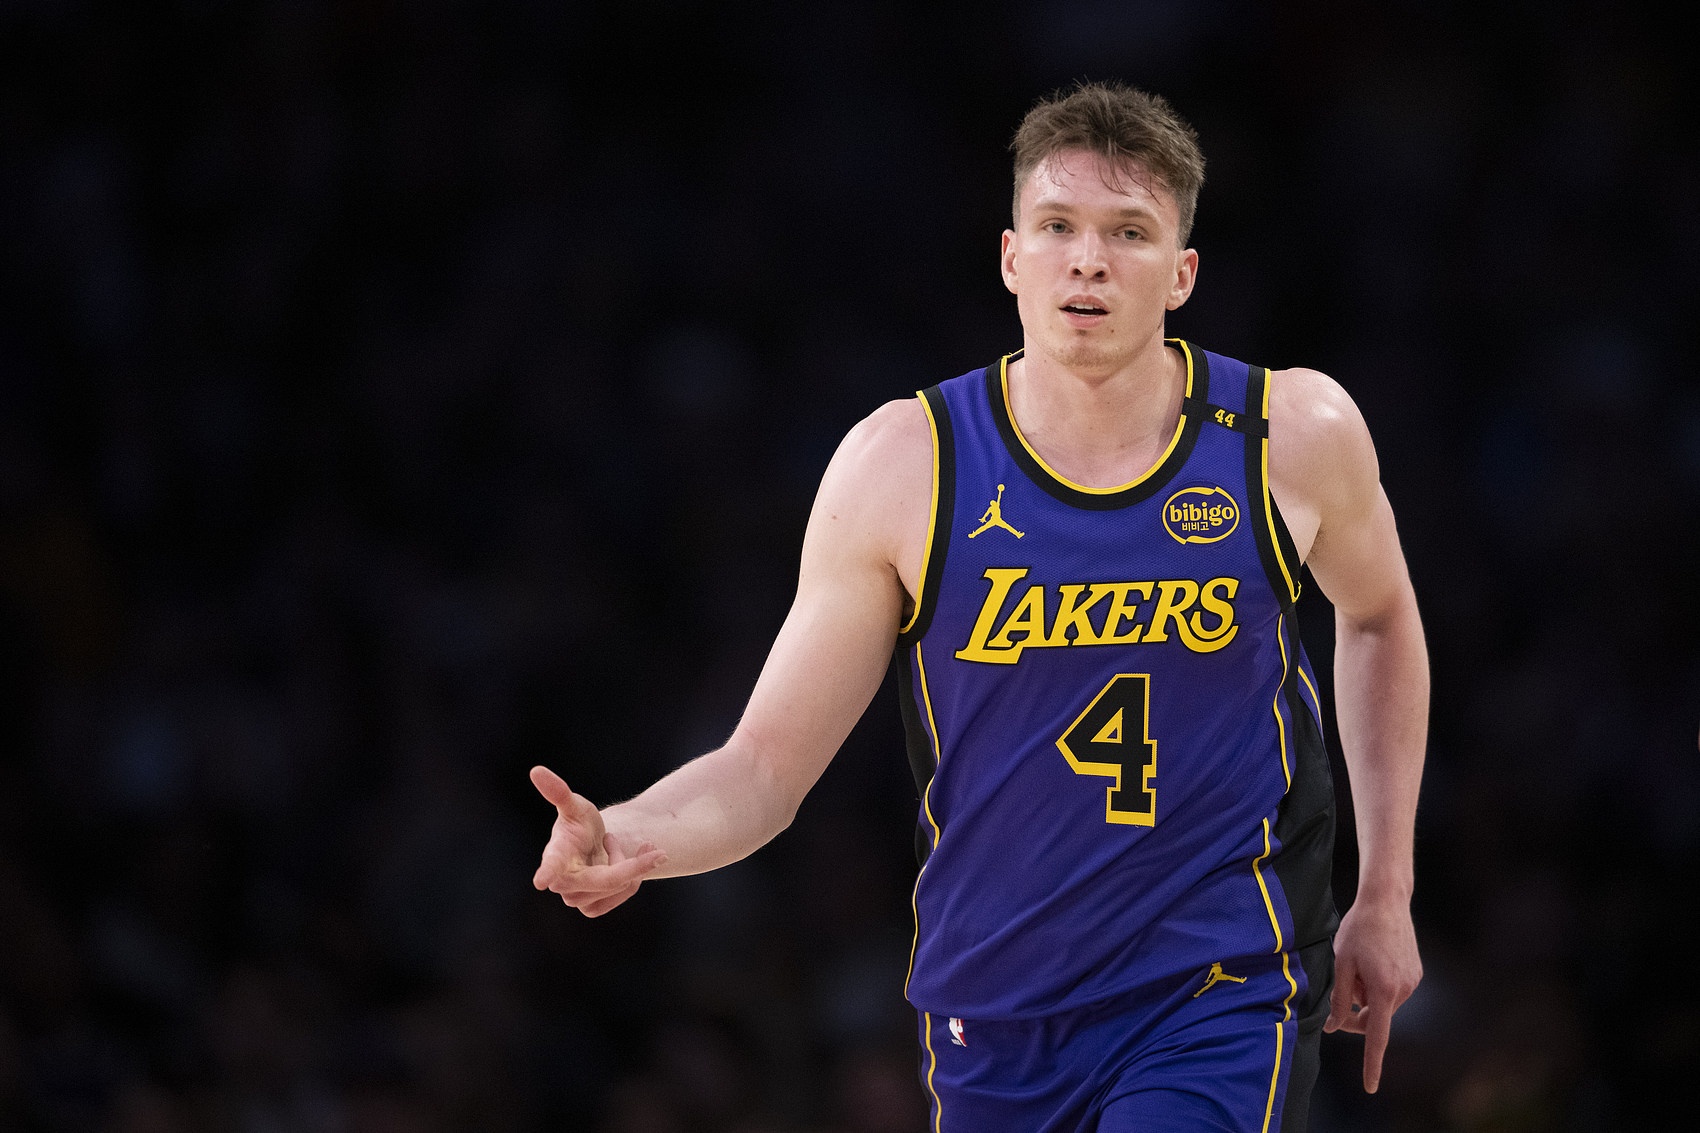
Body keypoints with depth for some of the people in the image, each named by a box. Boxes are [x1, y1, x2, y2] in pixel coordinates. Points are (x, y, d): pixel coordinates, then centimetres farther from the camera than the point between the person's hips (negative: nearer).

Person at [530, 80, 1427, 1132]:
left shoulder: (1291, 436, -4)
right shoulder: (903, 468, -6)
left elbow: (1379, 616, 19)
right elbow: (765, 766, -4)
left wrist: (1387, 896, 18)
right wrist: (628, 840, -26)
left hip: (1221, 1000, -2)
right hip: (995, 1019, 2)